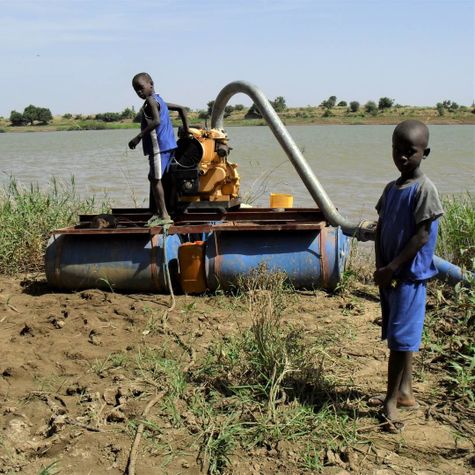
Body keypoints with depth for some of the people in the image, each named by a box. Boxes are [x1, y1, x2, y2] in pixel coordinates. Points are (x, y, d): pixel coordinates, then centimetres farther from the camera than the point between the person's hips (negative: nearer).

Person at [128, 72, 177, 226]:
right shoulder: (159, 100, 20)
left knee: (155, 179, -7)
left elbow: (156, 121, -25)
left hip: (159, 146, -10)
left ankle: (164, 215, -7)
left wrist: (139, 137, -23)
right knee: (153, 178, 18)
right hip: (167, 145, 10)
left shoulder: (151, 100, -10)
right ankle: (159, 212, 22)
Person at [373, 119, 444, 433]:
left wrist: (392, 267, -18)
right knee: (398, 337, 14)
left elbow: (422, 235, -17)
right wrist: (380, 267, -2)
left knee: (401, 337, -4)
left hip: (410, 275, -7)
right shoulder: (391, 189, 10)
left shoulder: (424, 189, -13)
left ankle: (391, 401, 4)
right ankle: (405, 393, 25)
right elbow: (381, 229, 10)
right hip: (387, 274, 8)